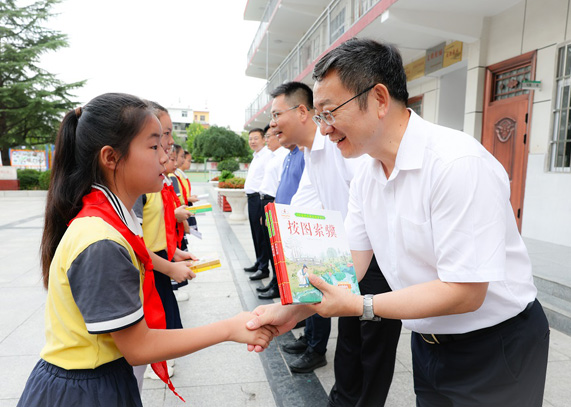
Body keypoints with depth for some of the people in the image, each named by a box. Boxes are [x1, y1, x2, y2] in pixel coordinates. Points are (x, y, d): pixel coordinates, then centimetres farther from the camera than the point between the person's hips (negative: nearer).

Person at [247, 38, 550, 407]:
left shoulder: (459, 163, -28)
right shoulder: (365, 179, -3)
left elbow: (463, 293, -28)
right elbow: (349, 264, -2)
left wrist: (359, 306, -26)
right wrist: (293, 310, -14)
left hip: (495, 347, -6)